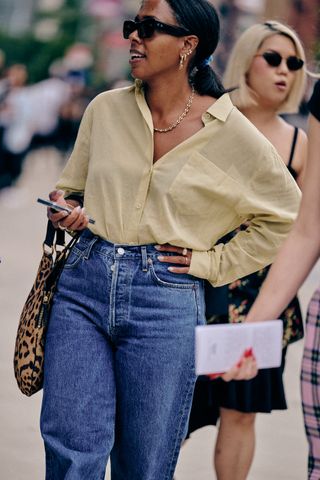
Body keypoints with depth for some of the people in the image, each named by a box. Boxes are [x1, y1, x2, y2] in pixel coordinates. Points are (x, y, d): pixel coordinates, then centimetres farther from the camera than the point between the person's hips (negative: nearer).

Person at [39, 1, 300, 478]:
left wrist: (214, 262, 2)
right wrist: (67, 210, -2)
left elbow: (288, 219, 8)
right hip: (83, 282, 2)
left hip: (167, 300, -2)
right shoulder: (106, 109, 6)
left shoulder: (231, 134, -3)